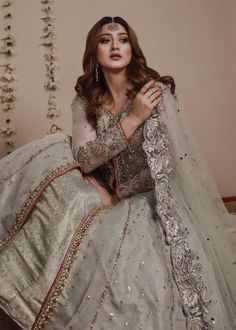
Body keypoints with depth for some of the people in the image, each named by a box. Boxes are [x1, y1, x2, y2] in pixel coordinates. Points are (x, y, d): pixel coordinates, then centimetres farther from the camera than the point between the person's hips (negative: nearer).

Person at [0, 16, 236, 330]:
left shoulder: (156, 91, -10)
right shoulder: (85, 102, 1)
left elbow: (167, 165, -13)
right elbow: (83, 160, -14)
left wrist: (115, 194, -9)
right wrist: (132, 118, -22)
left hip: (153, 201, -3)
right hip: (108, 197, 4)